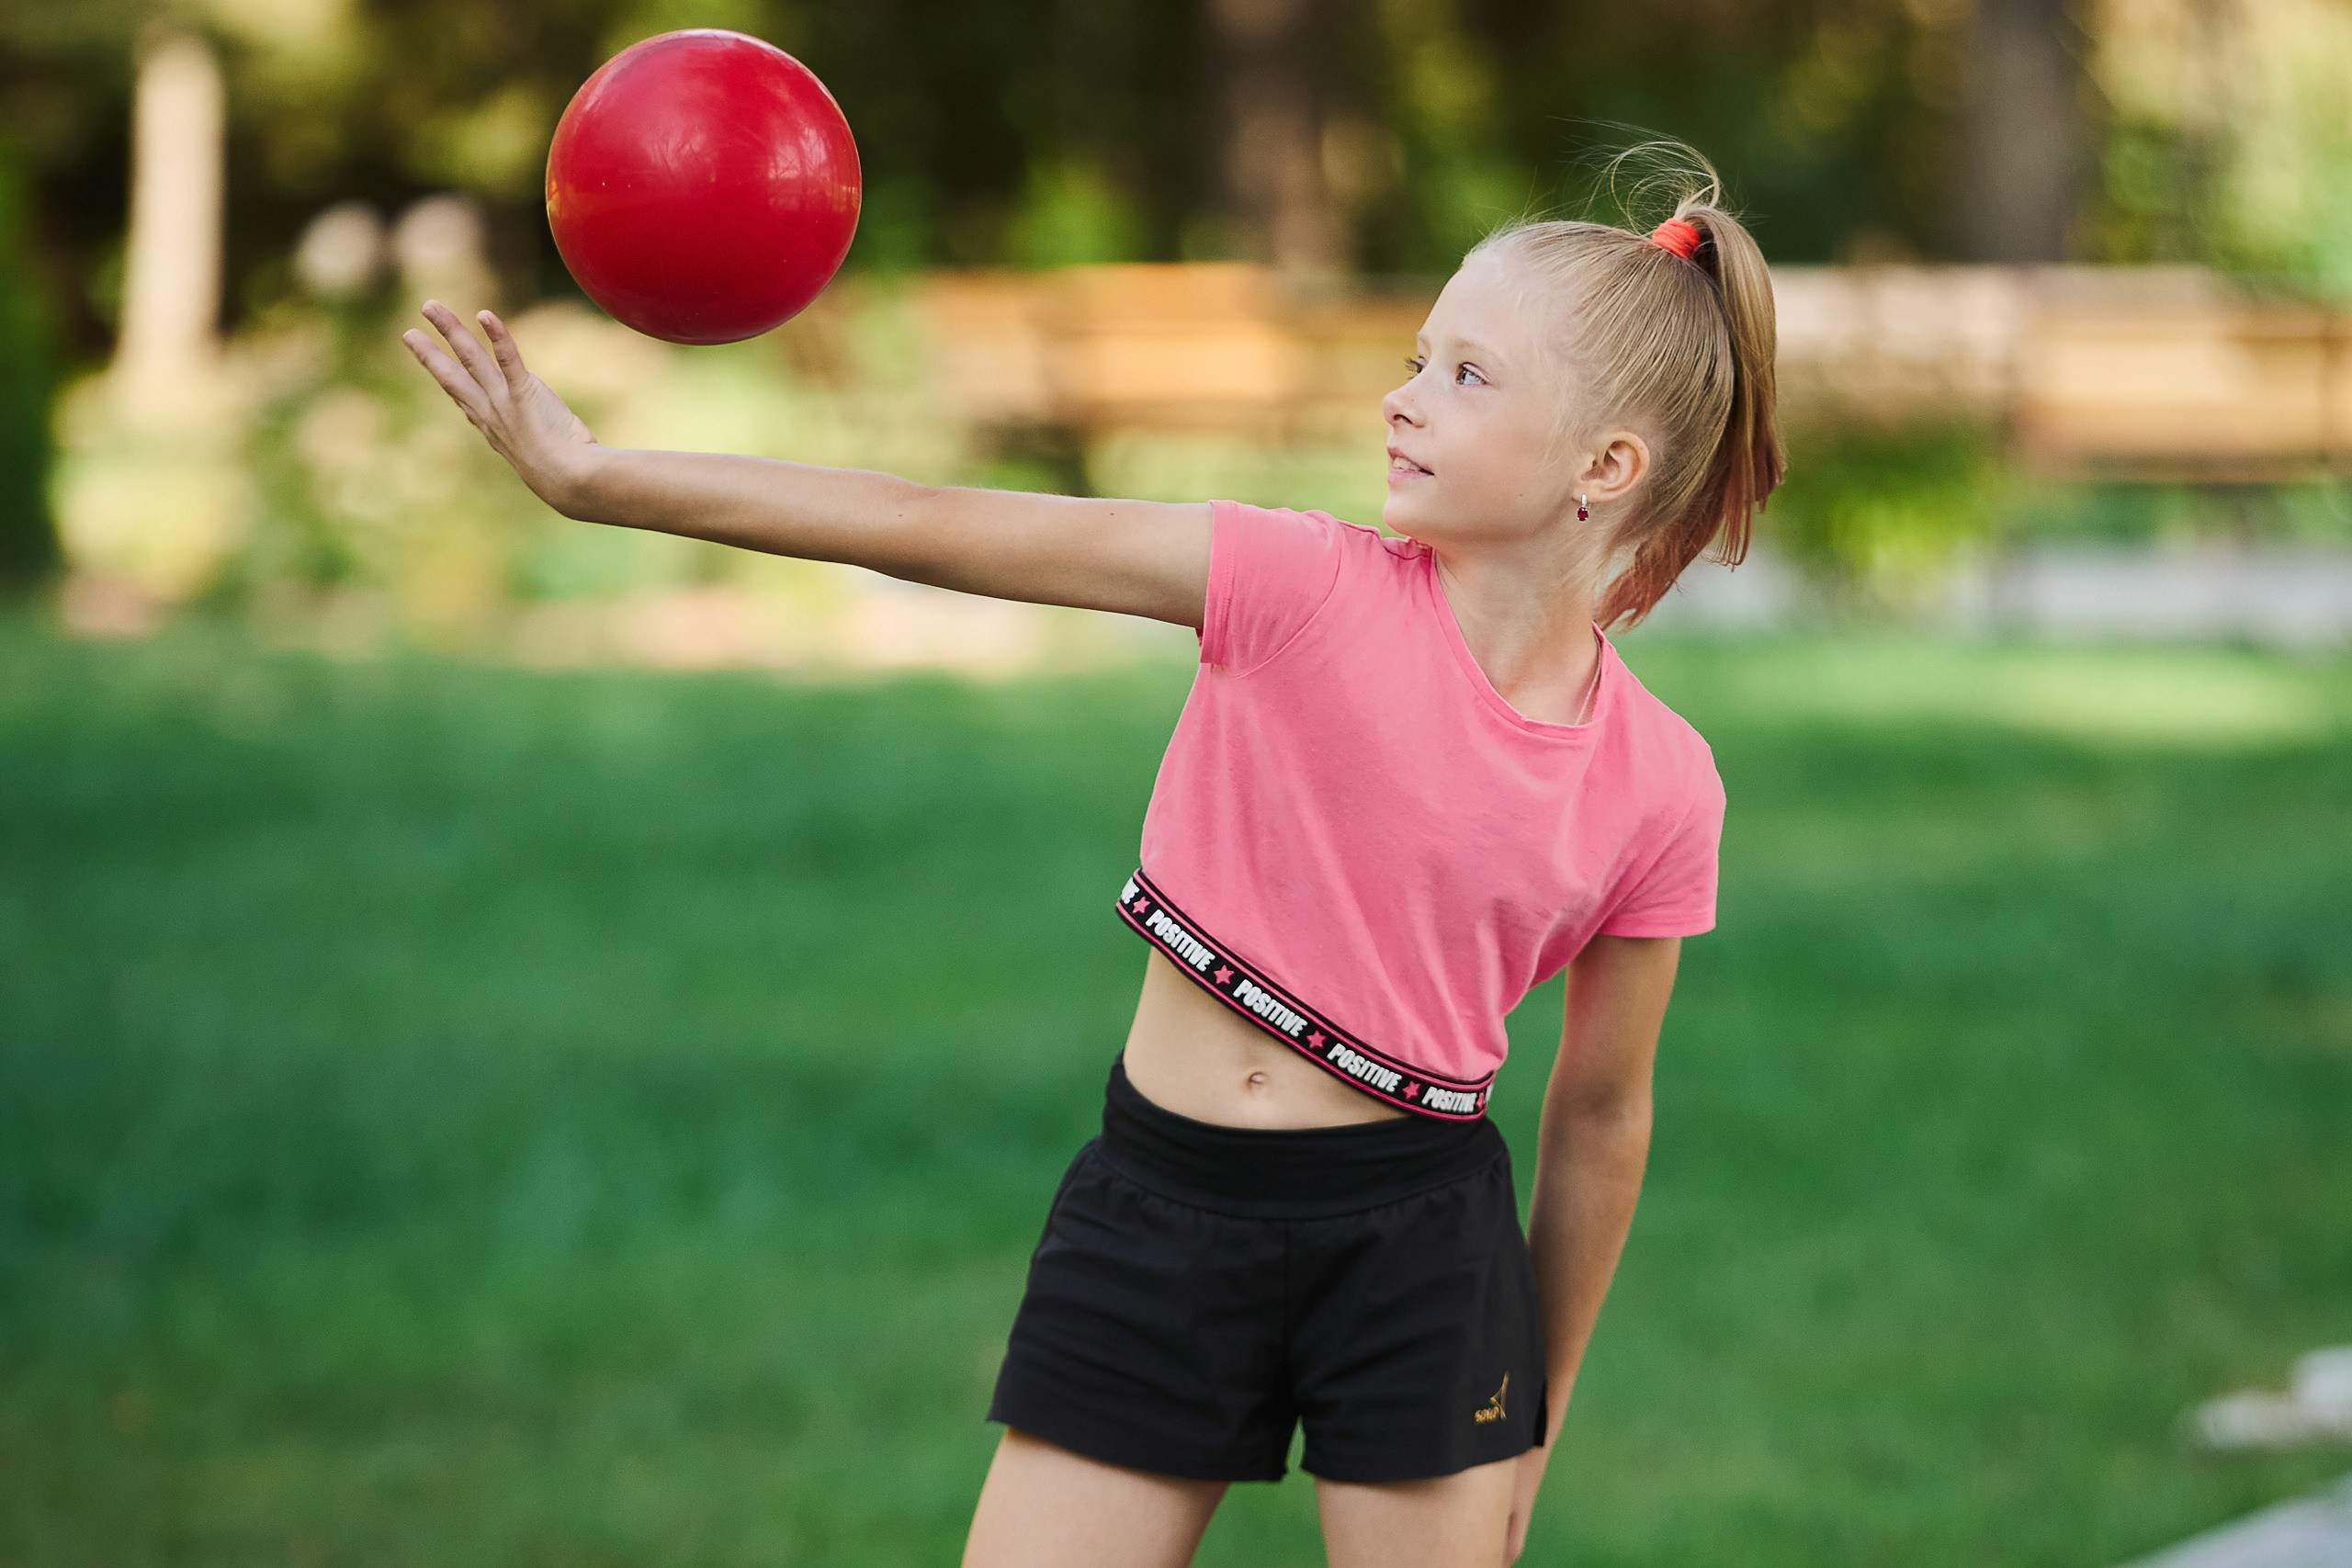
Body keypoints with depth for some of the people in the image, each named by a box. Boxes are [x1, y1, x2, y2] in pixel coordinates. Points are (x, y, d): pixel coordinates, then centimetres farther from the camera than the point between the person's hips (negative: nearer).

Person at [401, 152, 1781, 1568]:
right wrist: (598, 478, -14)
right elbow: (935, 534, -12)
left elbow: (1602, 1112, 6)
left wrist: (1535, 1426, 13)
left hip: (1414, 1245, 0)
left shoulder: (1657, 788, -6)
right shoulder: (1311, 588, -9)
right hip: (1157, 1218, 0)